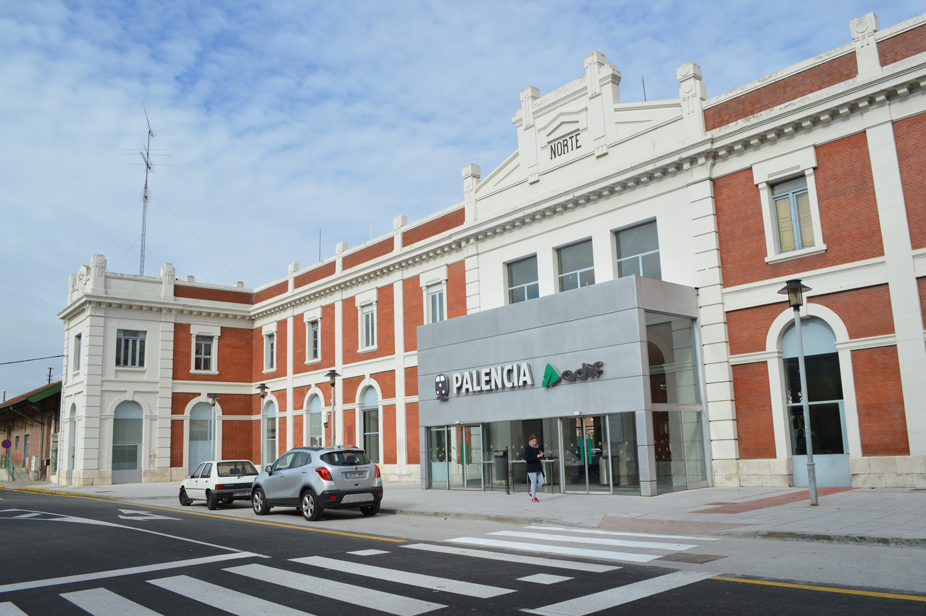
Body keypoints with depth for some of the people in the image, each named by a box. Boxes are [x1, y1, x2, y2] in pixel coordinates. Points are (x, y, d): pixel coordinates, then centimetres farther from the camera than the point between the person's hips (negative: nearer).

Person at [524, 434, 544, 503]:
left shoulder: (537, 448, 10)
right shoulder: (528, 449, -11)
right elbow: (526, 459, -20)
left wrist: (541, 455, -1)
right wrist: (536, 456, -24)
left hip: (538, 468, 7)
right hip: (531, 469, -7)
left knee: (541, 482, 6)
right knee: (534, 483, -2)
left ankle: (532, 493, 24)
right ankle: (533, 498, 11)